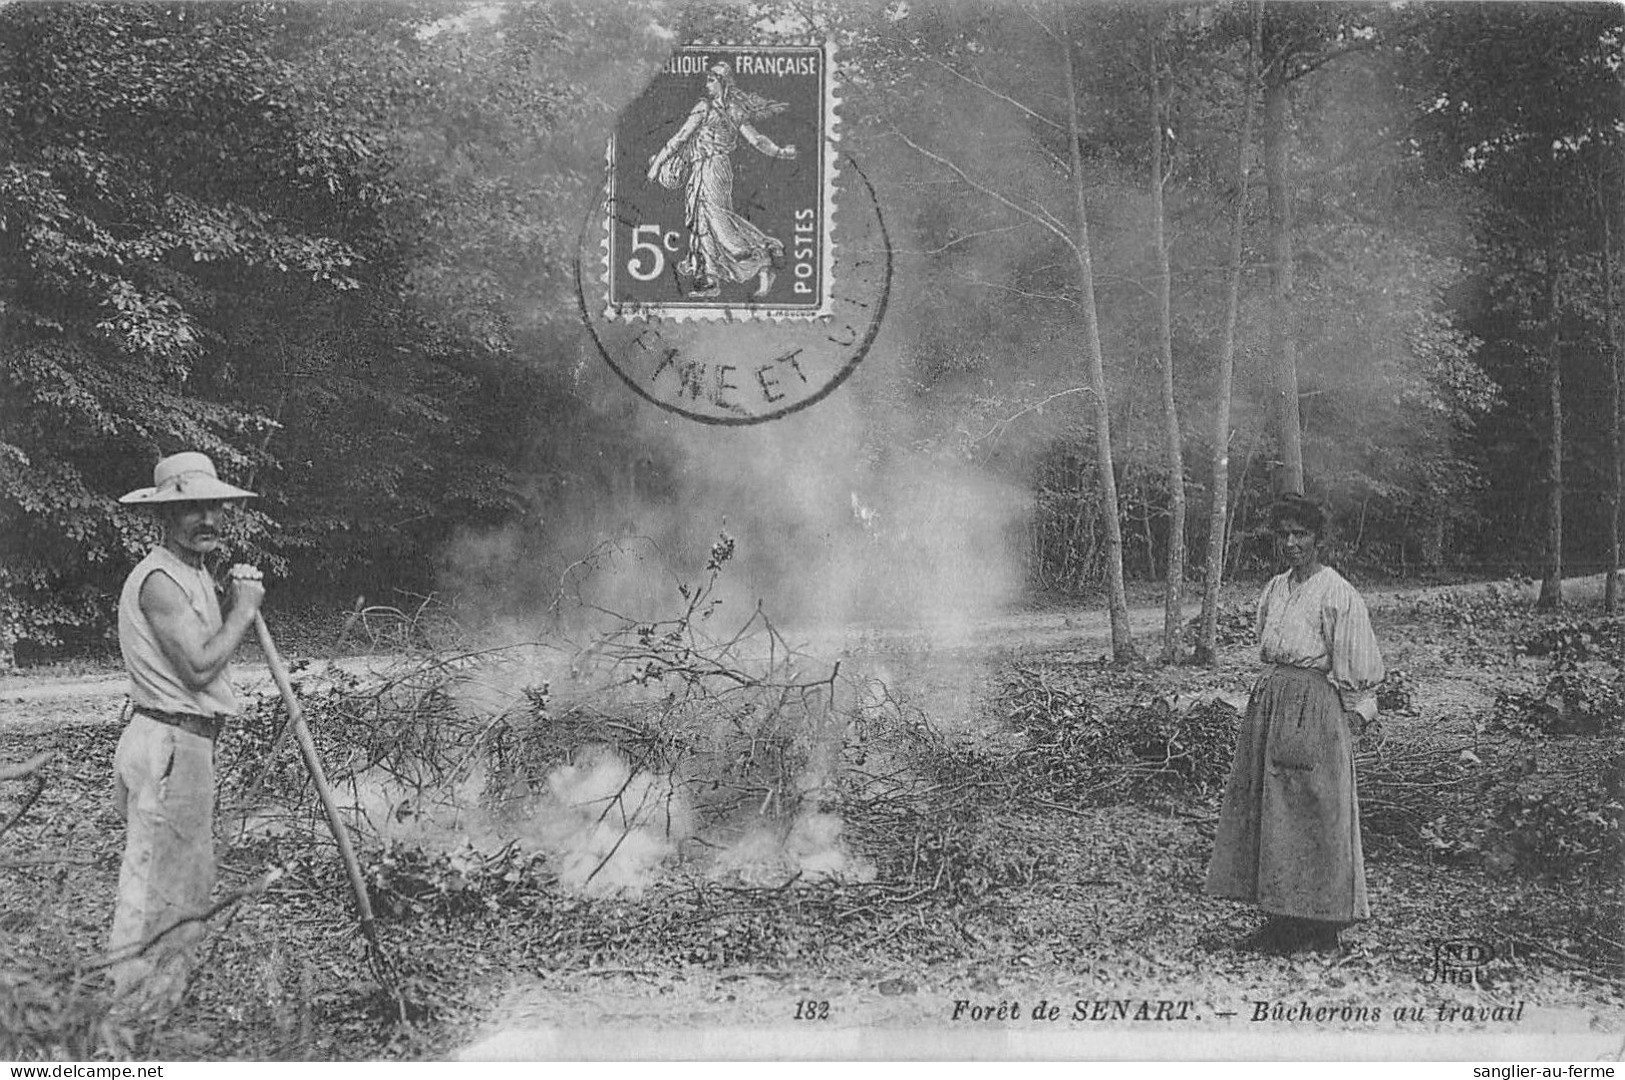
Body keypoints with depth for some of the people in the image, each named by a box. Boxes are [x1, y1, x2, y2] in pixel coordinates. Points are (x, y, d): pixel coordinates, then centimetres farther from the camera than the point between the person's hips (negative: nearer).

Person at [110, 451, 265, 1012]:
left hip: (191, 742, 11)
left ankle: (160, 1013, 27)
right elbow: (199, 667, -22)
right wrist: (244, 608, -12)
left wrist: (238, 600, 7)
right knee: (155, 890, -5)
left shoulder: (193, 574, 17)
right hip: (167, 744, -11)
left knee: (189, 886, 17)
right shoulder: (159, 578, -15)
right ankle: (136, 1016, 2)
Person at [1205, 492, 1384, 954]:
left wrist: (1352, 716, -10)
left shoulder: (1336, 594, -8)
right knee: (1266, 807, 6)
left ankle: (1320, 927, 5)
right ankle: (1284, 920, 13)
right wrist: (1269, 692, 12)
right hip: (1269, 704, 7)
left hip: (1315, 708, -7)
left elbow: (1354, 670, -7)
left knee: (1312, 812, -3)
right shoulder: (1274, 591, 13)